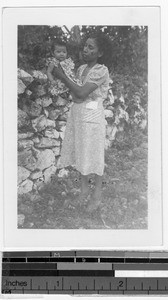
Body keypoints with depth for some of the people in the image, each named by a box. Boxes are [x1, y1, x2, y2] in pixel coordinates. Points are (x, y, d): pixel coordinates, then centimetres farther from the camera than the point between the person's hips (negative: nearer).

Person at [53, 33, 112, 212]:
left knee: (94, 154, 2)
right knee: (80, 151, 13)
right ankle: (84, 188, 28)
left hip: (92, 116, -7)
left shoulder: (101, 71, -15)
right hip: (77, 113, 7)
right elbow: (75, 93, 5)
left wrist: (62, 76, -16)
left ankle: (97, 195, 15)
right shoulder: (81, 68, 8)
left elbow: (81, 93, -22)